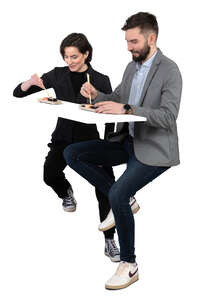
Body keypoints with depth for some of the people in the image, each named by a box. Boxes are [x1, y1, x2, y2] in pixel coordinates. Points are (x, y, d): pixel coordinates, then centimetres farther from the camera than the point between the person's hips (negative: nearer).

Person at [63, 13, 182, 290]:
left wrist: (126, 109, -34)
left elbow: (168, 116, -25)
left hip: (153, 149, -8)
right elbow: (116, 100, 19)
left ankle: (129, 264, -10)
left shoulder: (169, 70, -14)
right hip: (127, 140, 8)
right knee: (72, 153, -3)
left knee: (118, 194, -28)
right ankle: (122, 202, 3)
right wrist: (96, 94, -3)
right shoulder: (132, 67, 11)